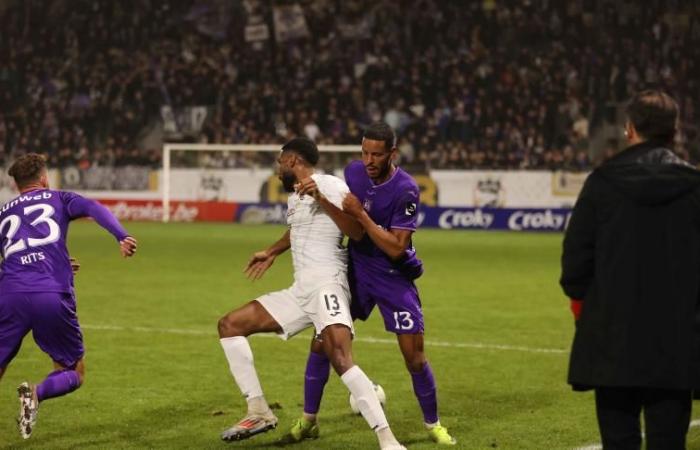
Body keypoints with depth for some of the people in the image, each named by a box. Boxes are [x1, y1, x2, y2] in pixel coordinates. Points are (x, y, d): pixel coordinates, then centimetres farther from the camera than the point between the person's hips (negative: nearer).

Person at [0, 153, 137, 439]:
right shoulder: (59, 199, 19)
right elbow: (93, 208, -1)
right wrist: (122, 236, -17)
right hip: (52, 297, -2)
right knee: (74, 373, 13)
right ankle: (36, 393, -18)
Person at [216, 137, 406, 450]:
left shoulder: (329, 185, -9)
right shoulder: (295, 196, 20)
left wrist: (323, 201, -25)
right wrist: (271, 254, 53)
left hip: (326, 284, -10)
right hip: (299, 292, 10)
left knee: (341, 359, -31)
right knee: (229, 325, 8)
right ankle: (258, 412, 7)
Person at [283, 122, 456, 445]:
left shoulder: (405, 190, -22)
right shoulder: (353, 172, -4)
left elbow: (396, 248, -25)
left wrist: (360, 215, -28)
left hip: (394, 276, -4)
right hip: (356, 269, 5)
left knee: (414, 356, -5)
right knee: (321, 340, -1)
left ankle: (433, 425, 15)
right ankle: (308, 421, 12)